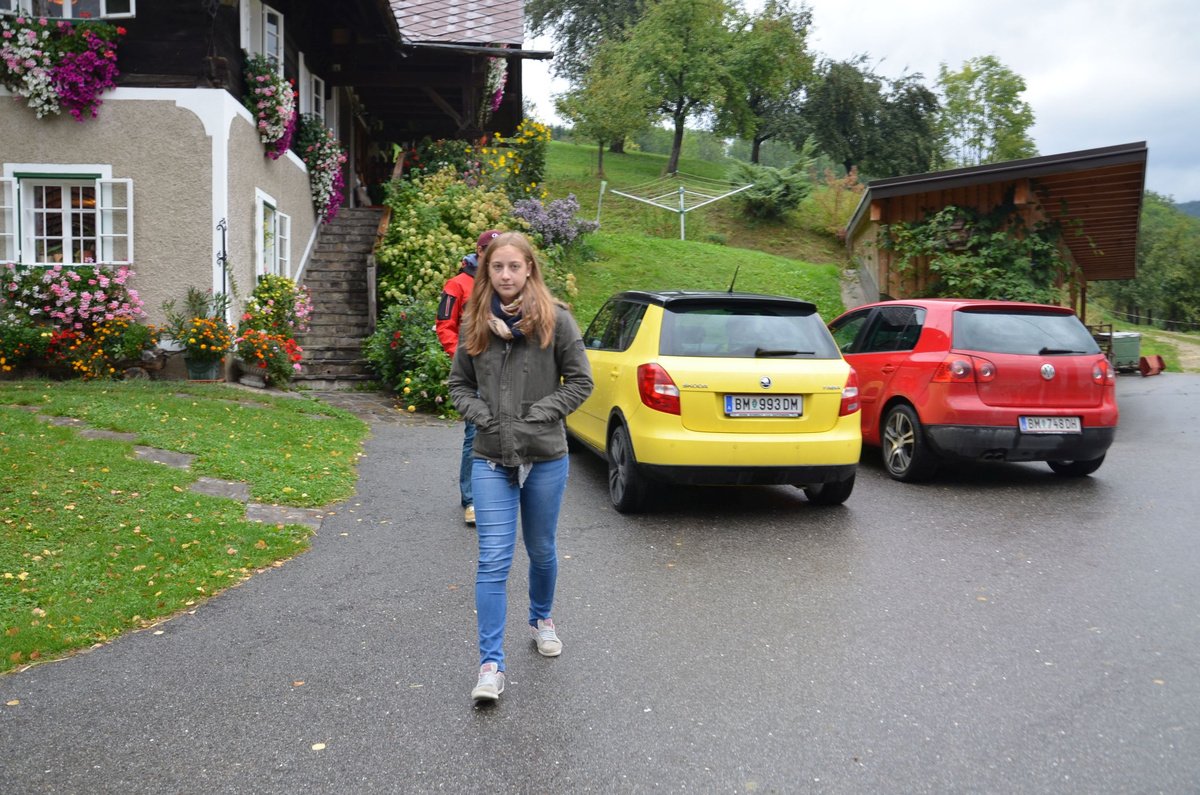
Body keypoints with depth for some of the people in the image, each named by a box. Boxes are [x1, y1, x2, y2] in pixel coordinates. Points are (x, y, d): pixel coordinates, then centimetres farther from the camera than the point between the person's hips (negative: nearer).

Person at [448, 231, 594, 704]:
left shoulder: (555, 320, -5)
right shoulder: (475, 323, 3)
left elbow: (580, 381, -2)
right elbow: (459, 383, 12)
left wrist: (539, 413, -12)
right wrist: (481, 413, -5)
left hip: (546, 457, -1)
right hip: (492, 459, 1)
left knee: (541, 550, 17)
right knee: (493, 561, -5)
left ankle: (541, 620, 45)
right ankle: (491, 665, 0)